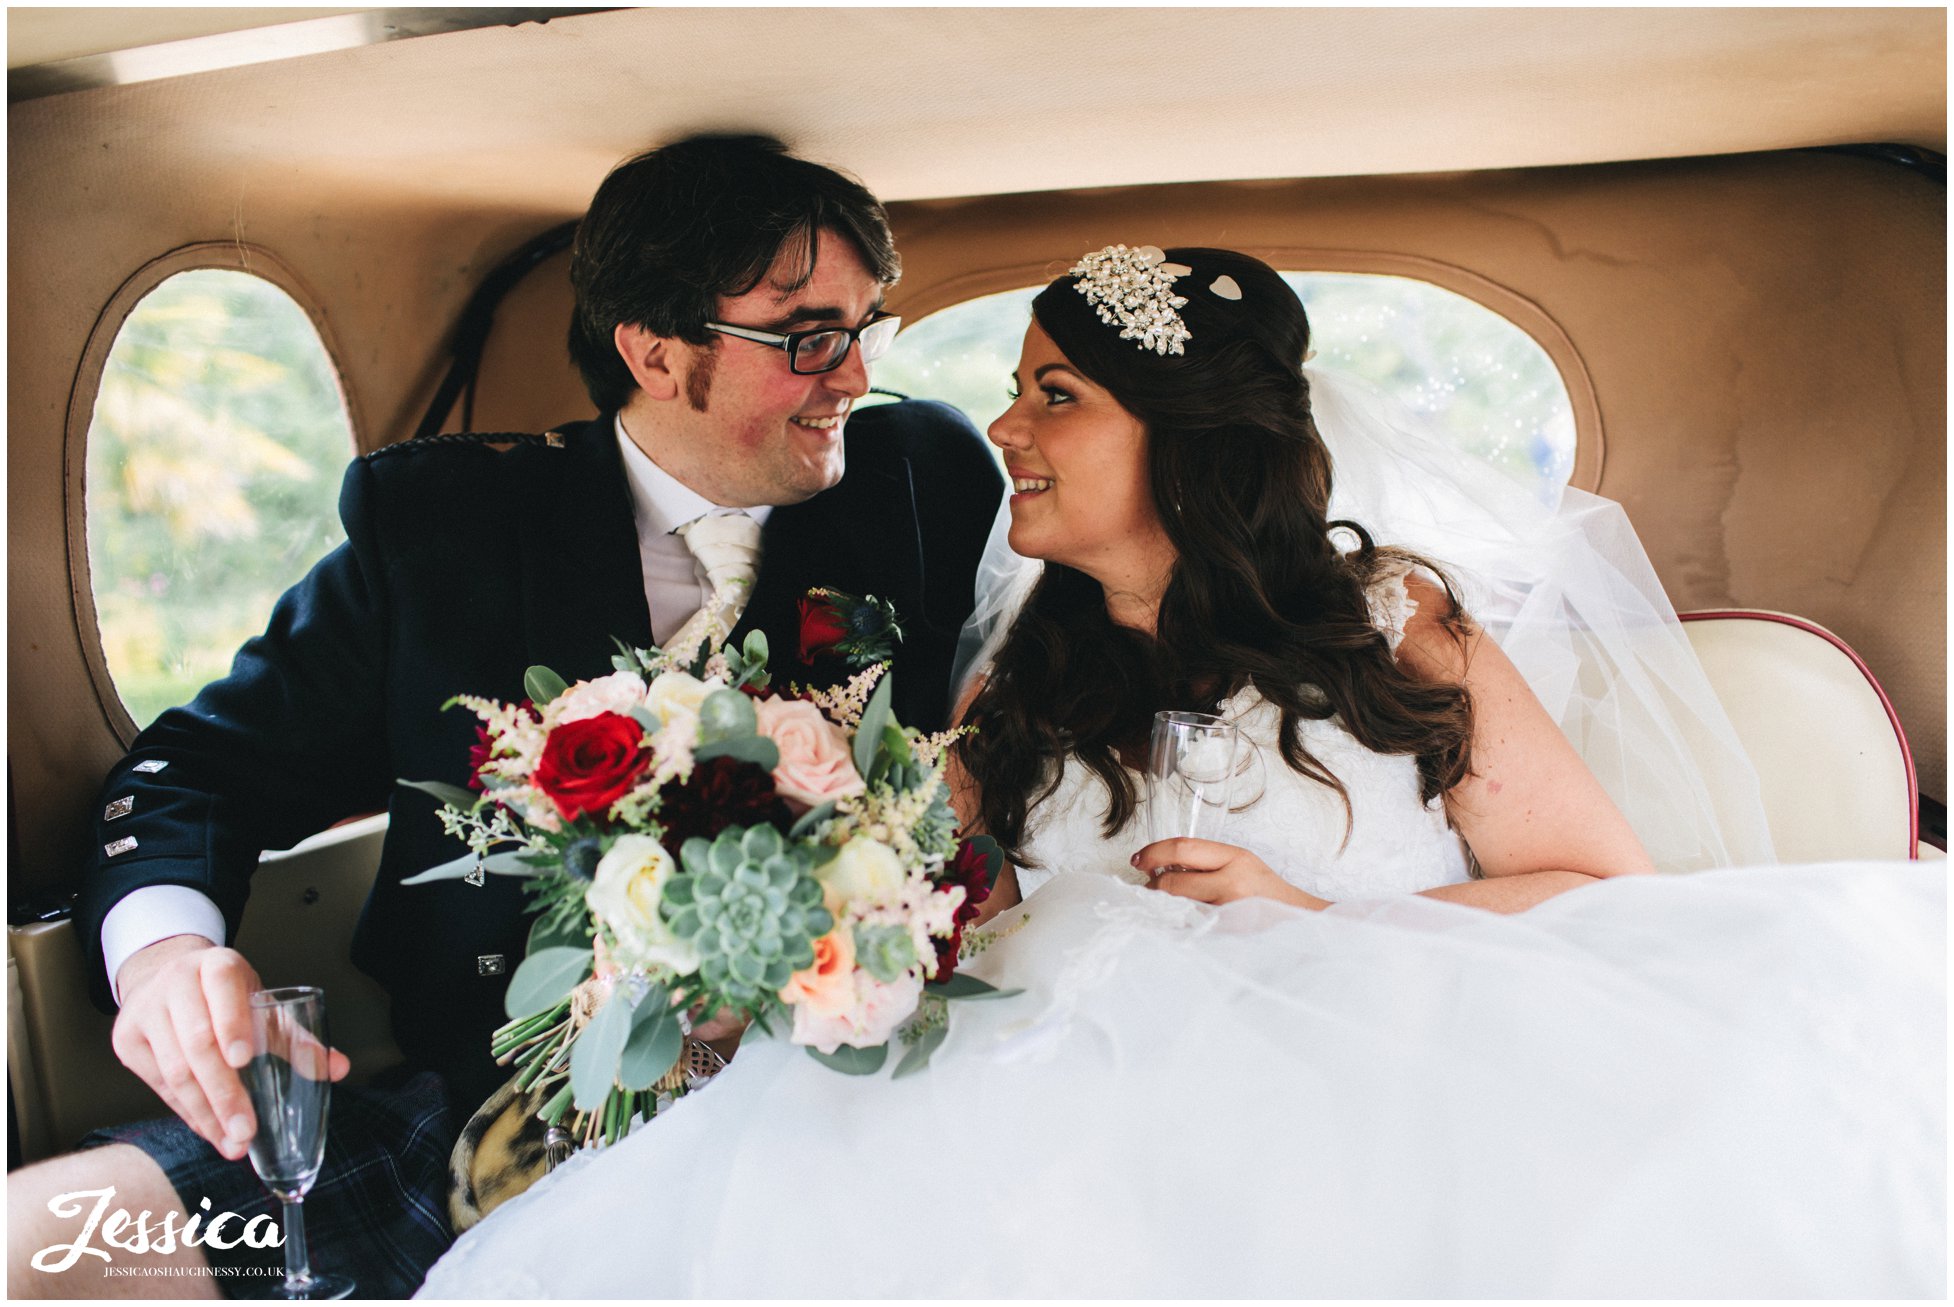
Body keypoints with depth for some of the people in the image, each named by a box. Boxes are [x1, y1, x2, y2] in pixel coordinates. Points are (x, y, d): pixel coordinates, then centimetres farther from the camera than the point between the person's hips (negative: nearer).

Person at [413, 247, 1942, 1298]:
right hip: (1097, 1112, 1)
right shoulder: (1013, 686, 16)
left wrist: (1326, 927, -10)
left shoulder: (1392, 623, 8)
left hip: (1385, 1086, 0)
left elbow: (1615, 891, 3)